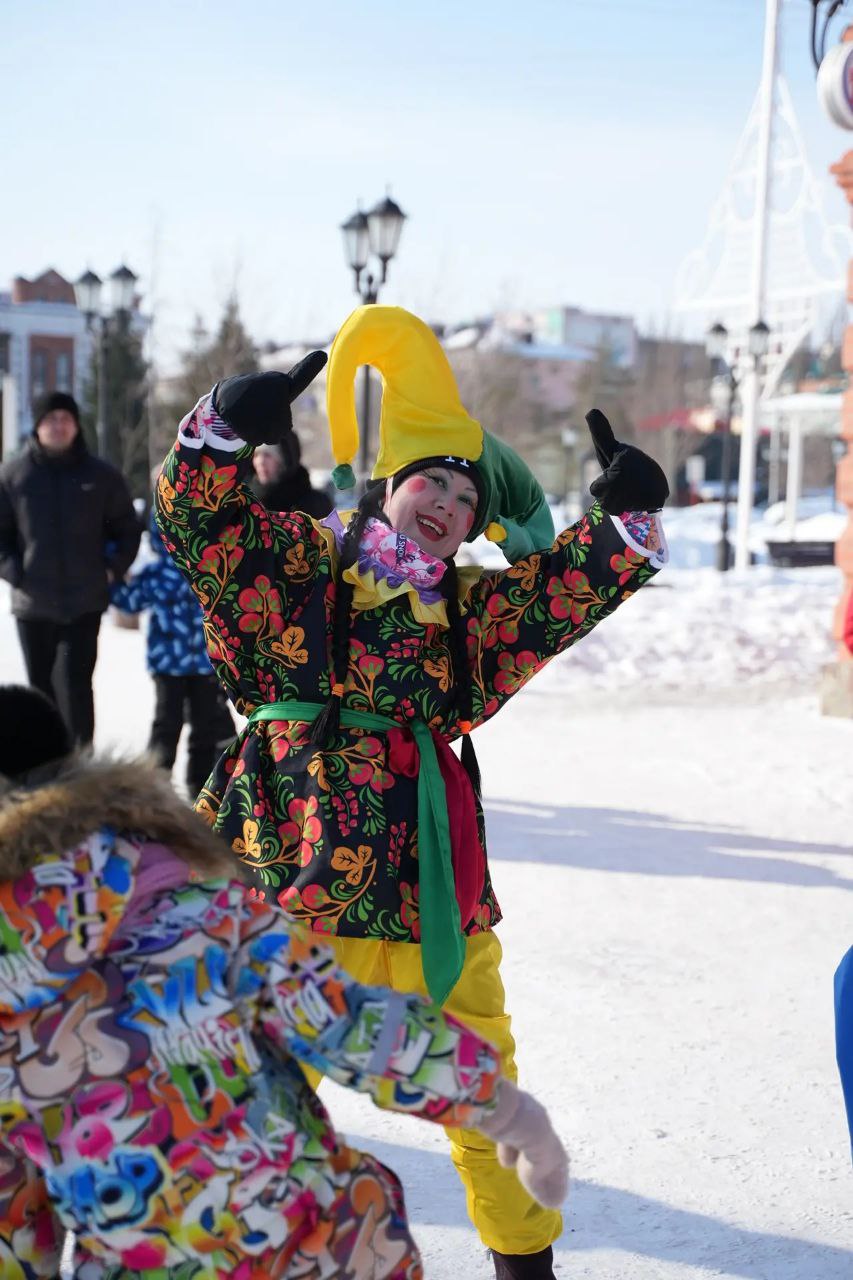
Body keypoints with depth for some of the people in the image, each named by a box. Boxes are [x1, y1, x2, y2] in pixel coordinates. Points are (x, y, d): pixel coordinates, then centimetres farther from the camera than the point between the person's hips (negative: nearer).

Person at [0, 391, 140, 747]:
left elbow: (128, 529, 11)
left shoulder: (101, 475, 2)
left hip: (85, 601, -1)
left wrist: (112, 569, -1)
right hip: (33, 603, 1)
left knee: (75, 683, -11)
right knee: (42, 688, 10)